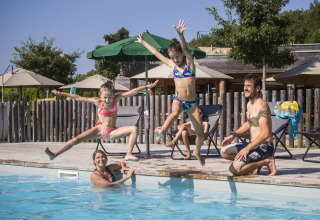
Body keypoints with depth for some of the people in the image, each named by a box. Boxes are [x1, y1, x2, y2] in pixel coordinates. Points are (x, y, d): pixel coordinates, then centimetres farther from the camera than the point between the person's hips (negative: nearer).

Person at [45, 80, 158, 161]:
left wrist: (147, 86, -10)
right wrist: (62, 94, -7)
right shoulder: (98, 102, -5)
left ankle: (129, 154, -23)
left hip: (112, 132, 2)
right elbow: (79, 98, -5)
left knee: (134, 129, -18)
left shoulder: (116, 99, -1)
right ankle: (55, 154, -13)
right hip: (100, 130, -1)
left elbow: (132, 92, -5)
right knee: (77, 139, -17)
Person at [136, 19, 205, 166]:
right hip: (178, 99, 1)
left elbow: (185, 49, -23)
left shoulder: (189, 63, -4)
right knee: (175, 113, -37)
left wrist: (180, 35, -42)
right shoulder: (172, 65, 5)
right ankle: (161, 131, -52)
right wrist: (143, 42, 24)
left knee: (200, 133, 3)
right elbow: (156, 53, 15)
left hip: (192, 102, -1)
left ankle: (197, 151, 27)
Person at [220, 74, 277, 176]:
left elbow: (265, 134, -27)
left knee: (235, 169, -22)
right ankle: (257, 162, 8)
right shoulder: (249, 104, 12)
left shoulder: (261, 105, -19)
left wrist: (247, 148, -27)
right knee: (224, 152, 12)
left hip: (264, 146, -10)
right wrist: (233, 135, 20)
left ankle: (267, 161, -6)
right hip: (254, 145, 10)